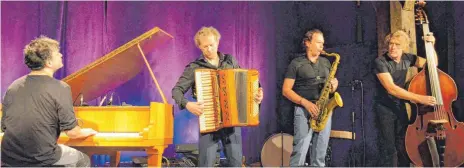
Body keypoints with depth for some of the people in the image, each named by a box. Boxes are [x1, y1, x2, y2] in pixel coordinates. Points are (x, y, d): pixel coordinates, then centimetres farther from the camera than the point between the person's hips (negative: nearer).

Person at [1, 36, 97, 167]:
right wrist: (86, 132, 11)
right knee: (83, 160, 24)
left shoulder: (13, 87, 2)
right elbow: (72, 132, -12)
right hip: (42, 160, -5)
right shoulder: (60, 88, -13)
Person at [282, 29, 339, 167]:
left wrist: (334, 84, 0)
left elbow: (331, 83, 25)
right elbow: (286, 90, -5)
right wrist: (305, 102, -17)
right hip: (304, 110, -5)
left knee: (320, 154, 5)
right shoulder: (296, 63, -1)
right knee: (300, 152, -14)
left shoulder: (326, 62, 16)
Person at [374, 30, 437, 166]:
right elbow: (391, 89, -28)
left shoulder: (407, 58, 0)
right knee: (389, 150, -5)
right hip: (384, 108, -6)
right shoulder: (380, 62, -19)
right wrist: (419, 99, -33)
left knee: (403, 148, 10)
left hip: (400, 107, 6)